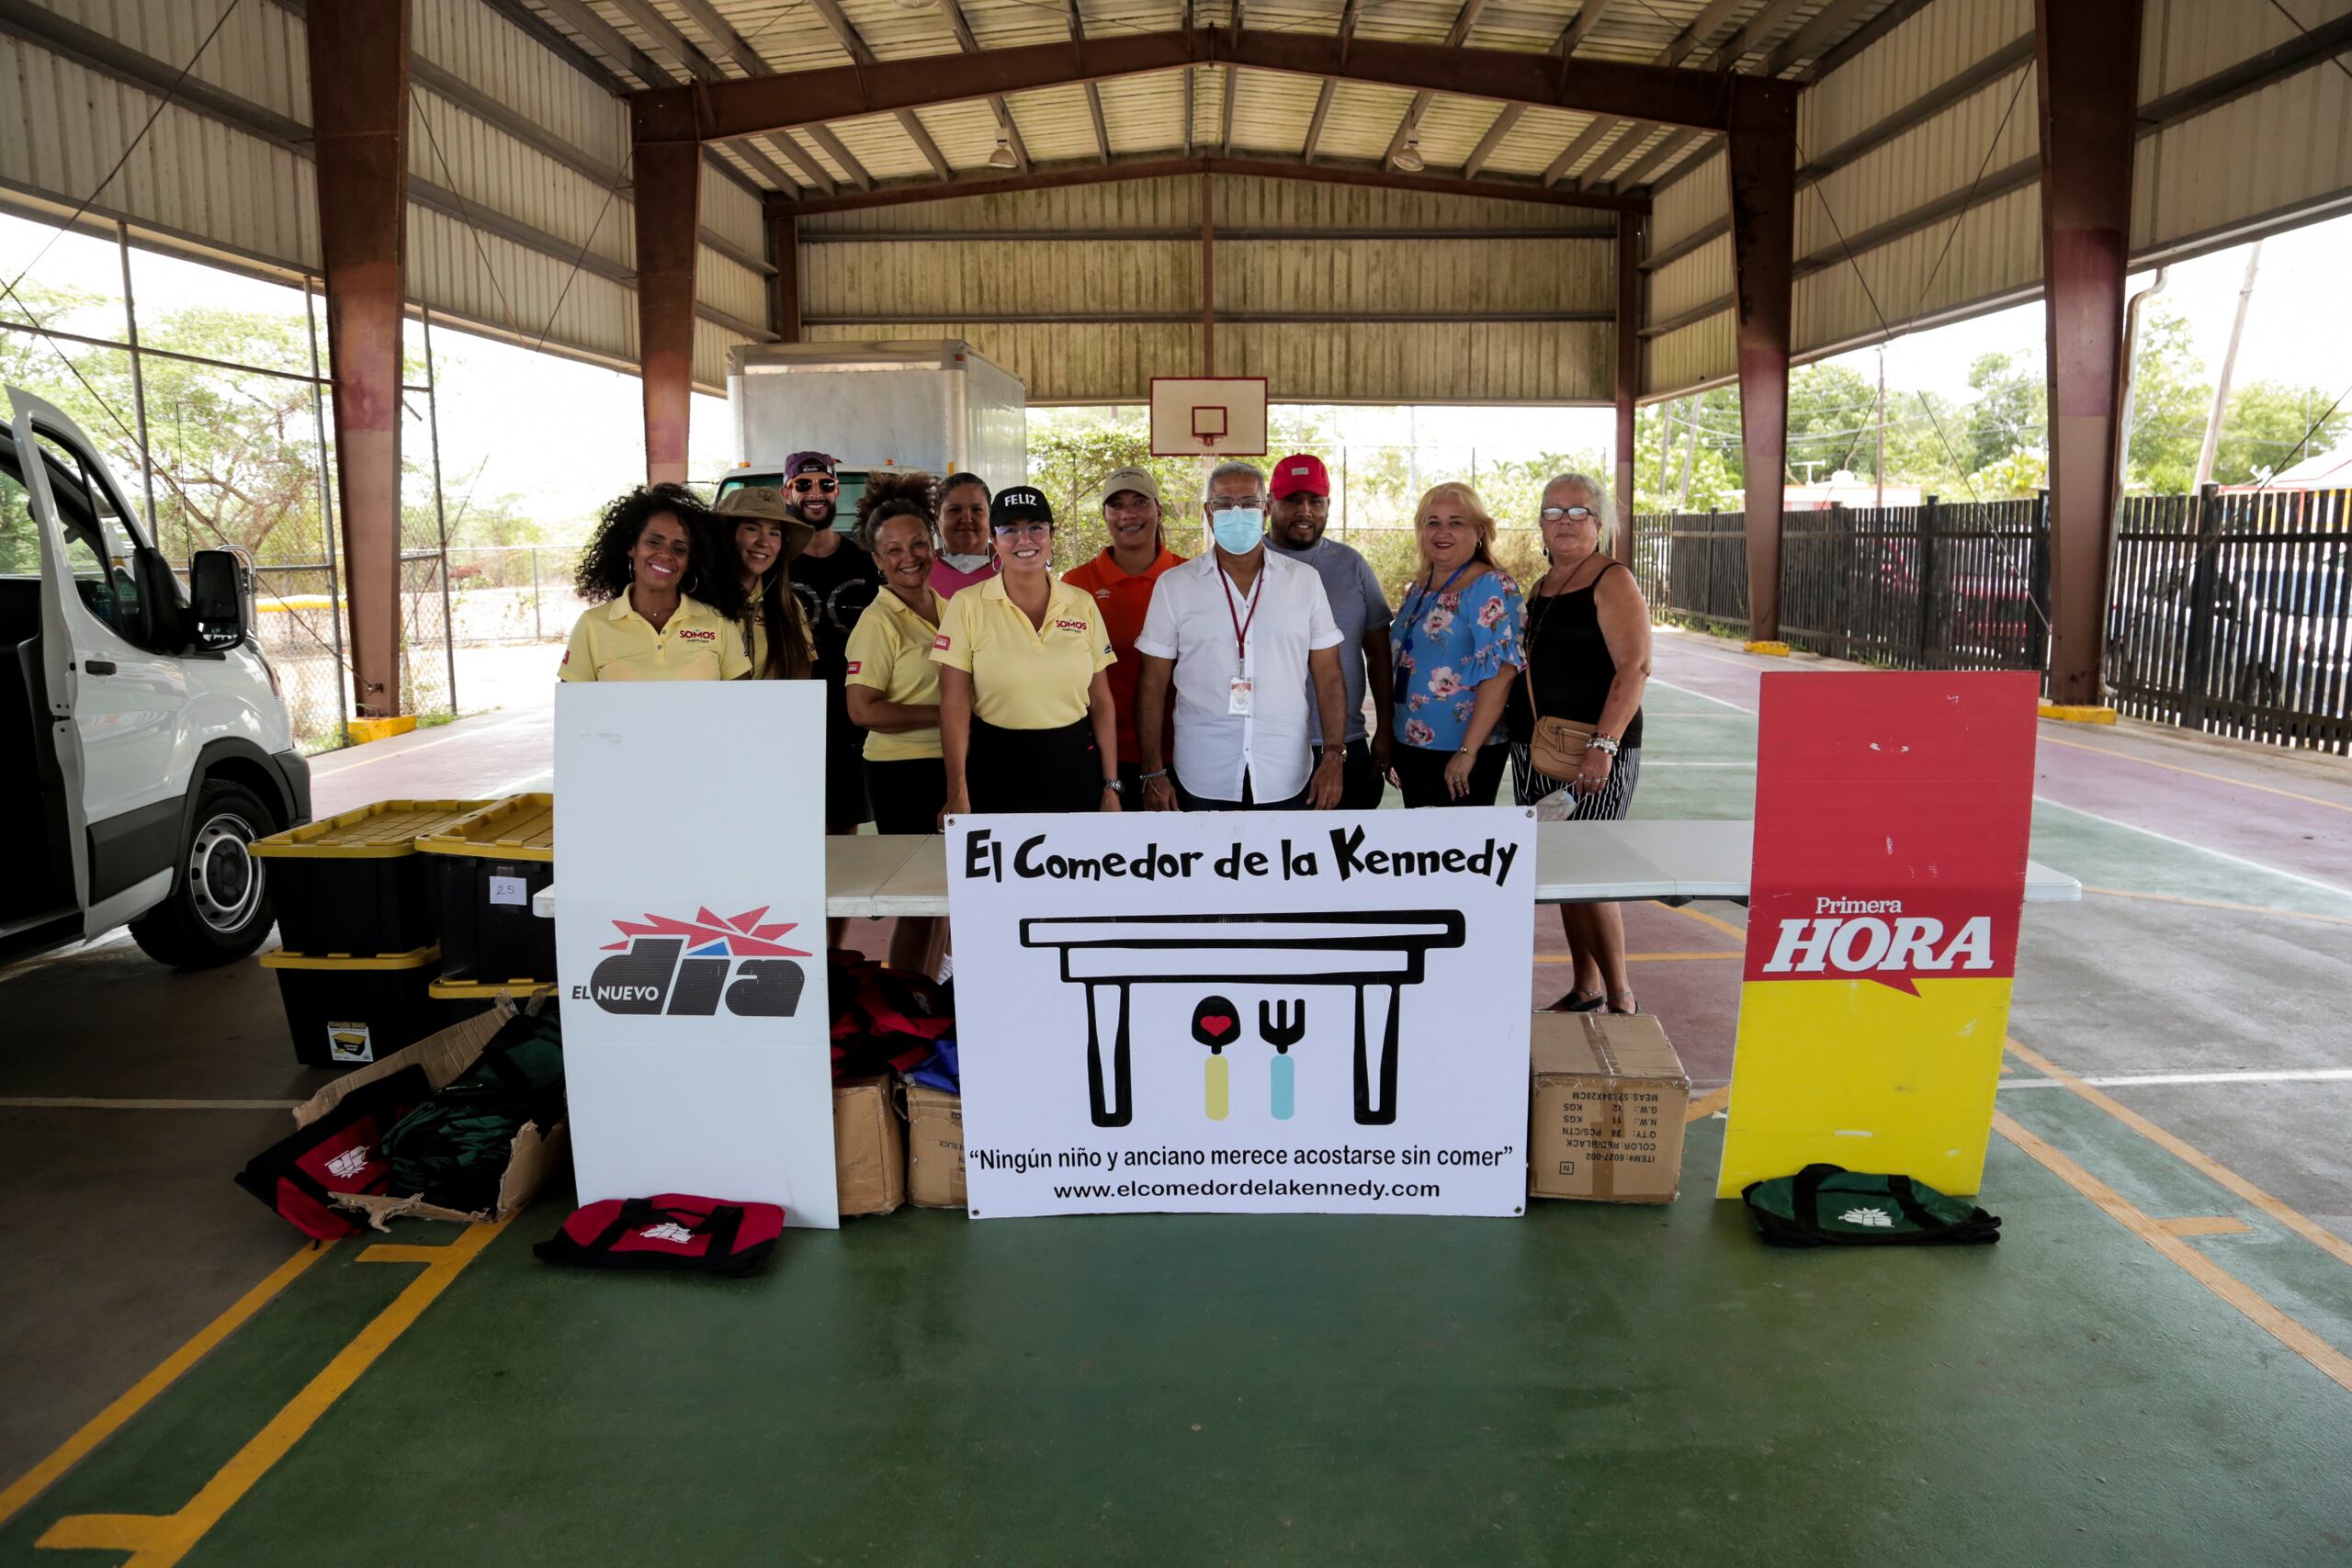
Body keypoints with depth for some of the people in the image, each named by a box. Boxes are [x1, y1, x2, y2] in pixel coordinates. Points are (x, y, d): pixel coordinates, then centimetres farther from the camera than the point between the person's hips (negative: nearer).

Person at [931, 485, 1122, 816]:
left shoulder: (1083, 605, 4)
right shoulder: (967, 605, -4)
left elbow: (1101, 702, 6)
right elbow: (954, 705, -6)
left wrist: (1111, 787, 5)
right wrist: (958, 795, -11)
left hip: (1074, 767, 2)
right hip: (996, 769, -2)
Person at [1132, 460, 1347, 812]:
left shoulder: (1304, 581, 4)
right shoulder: (1174, 585, 2)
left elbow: (1328, 677, 6)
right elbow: (1152, 684, 3)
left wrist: (1333, 756, -3)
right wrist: (1153, 773, -2)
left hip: (1287, 782, 1)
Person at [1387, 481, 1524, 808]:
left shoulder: (1492, 586, -11)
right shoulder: (1418, 590, 12)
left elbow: (1500, 671, -20)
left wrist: (1468, 751, -24)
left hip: (1460, 758, -7)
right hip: (1410, 749, 7)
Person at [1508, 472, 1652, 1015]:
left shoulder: (1612, 581, -7)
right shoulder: (1543, 585, 16)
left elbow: (1635, 667, -17)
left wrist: (1604, 744, -26)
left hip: (1592, 753, -8)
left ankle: (1620, 999, 3)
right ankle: (1585, 989, 23)